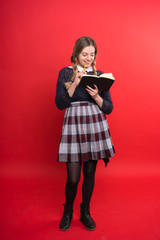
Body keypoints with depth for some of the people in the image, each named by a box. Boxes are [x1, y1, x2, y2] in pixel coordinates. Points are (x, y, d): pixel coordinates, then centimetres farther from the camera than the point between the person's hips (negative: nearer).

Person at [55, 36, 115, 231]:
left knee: (90, 173, 10)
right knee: (73, 177, 0)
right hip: (73, 124, -2)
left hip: (96, 125, 3)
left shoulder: (100, 75, 10)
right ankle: (68, 211, 31)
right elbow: (60, 104, -5)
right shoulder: (65, 73, 5)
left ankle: (85, 212, 33)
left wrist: (96, 96, -12)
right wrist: (75, 84, -15)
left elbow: (109, 108, 7)